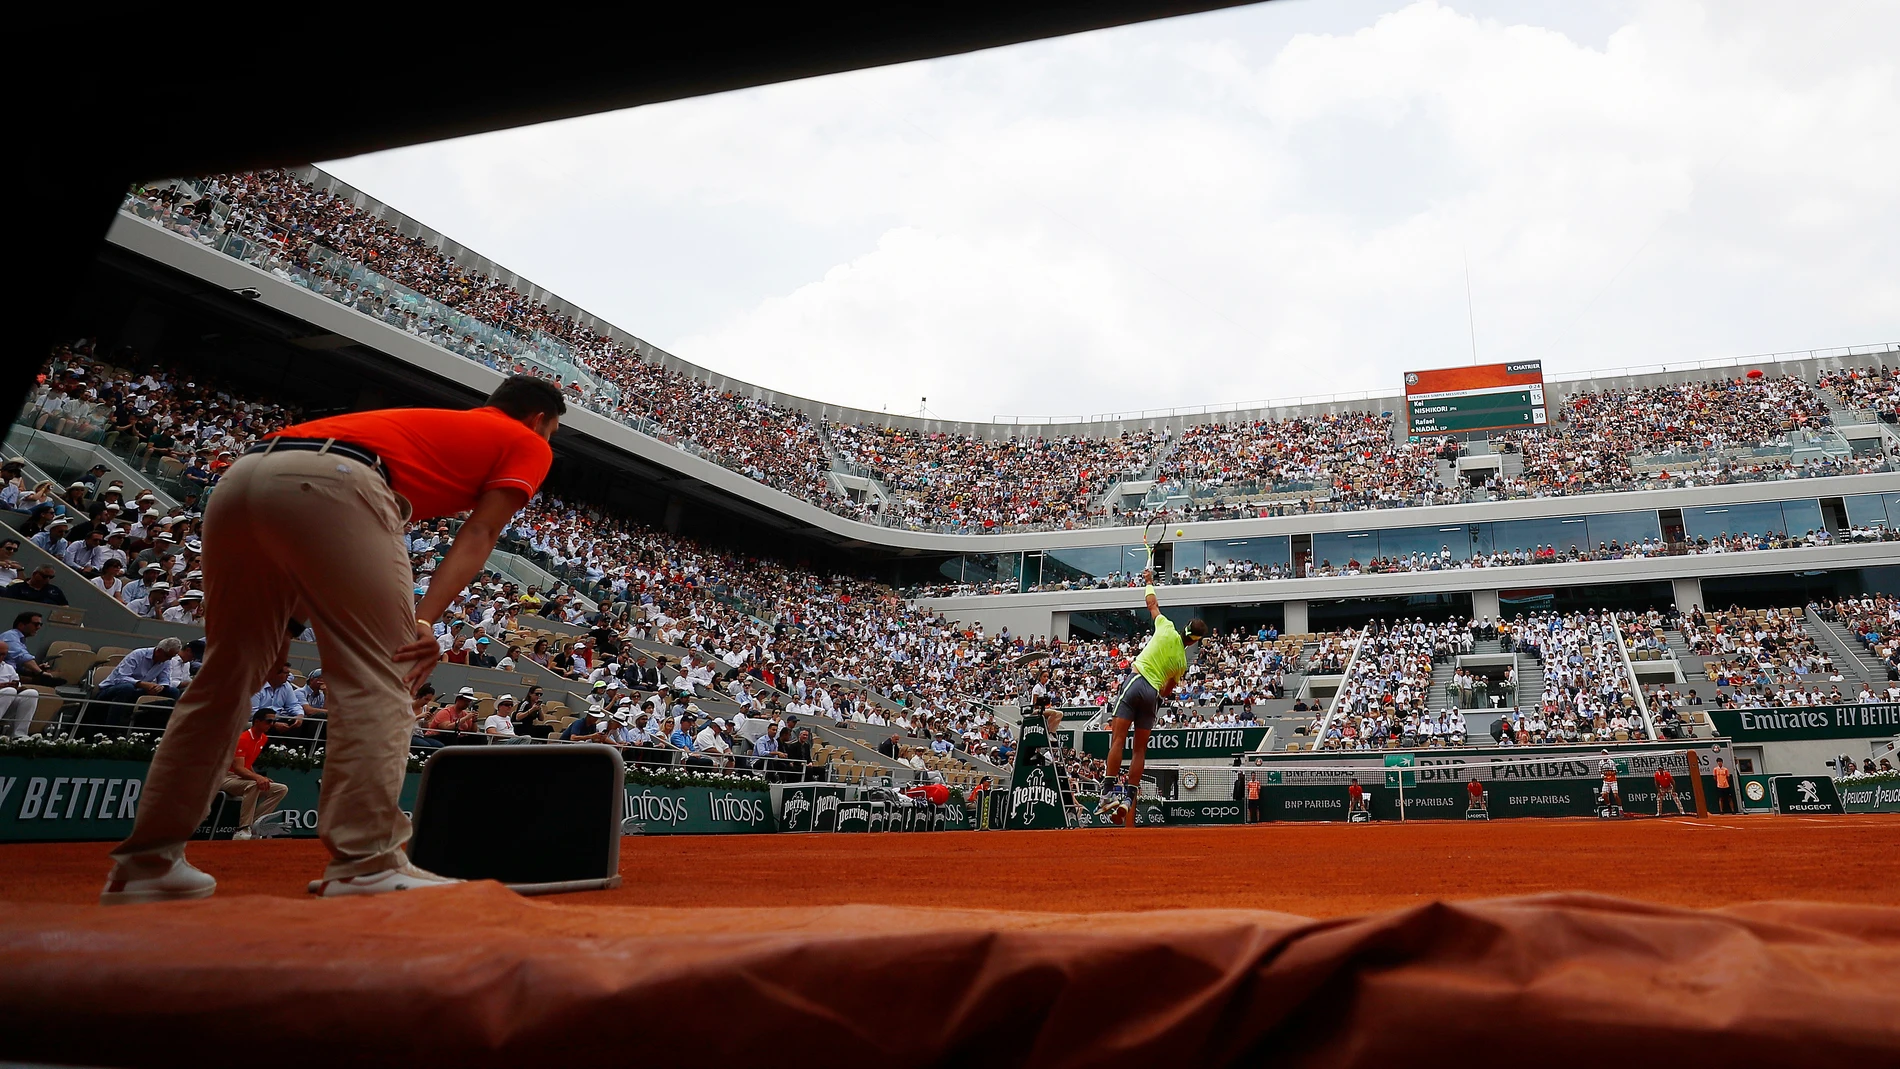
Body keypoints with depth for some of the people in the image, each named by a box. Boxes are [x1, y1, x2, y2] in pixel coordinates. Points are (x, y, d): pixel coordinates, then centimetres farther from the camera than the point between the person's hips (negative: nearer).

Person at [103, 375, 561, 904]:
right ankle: (363, 866, -15)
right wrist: (424, 621, -9)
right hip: (328, 483, -8)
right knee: (379, 676, -6)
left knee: (224, 677, 15)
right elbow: (478, 535, 1)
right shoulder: (528, 444, 18)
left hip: (237, 477, 8)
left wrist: (283, 618, 23)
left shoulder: (429, 422, 38)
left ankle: (145, 865, 20)